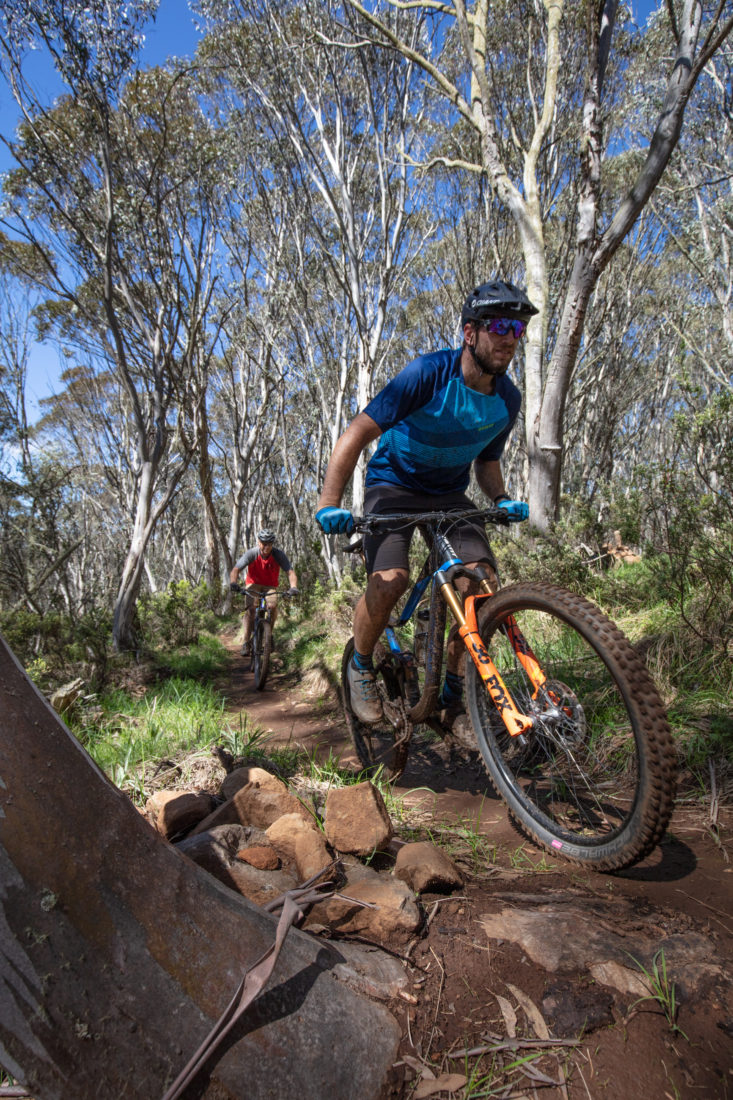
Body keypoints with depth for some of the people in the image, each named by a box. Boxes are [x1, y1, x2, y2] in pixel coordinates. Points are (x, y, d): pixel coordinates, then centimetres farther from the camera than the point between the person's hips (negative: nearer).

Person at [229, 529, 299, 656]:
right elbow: (235, 570, -29)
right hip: (253, 583, 0)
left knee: (273, 605, -26)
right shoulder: (251, 553, -23)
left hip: (270, 585, 1)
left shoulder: (278, 554, -22)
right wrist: (233, 583, -49)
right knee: (250, 608, -24)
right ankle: (246, 642, -14)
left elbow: (290, 572, -26)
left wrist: (293, 587, -45)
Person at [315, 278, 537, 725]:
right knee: (389, 581, -28)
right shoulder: (429, 373, -22)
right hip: (394, 484, -4)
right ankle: (361, 665, 3)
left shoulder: (508, 399, -5)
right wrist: (329, 504, -34)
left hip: (449, 494, 5)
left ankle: (452, 687, 3)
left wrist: (502, 499, -11)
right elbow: (357, 435, -24)